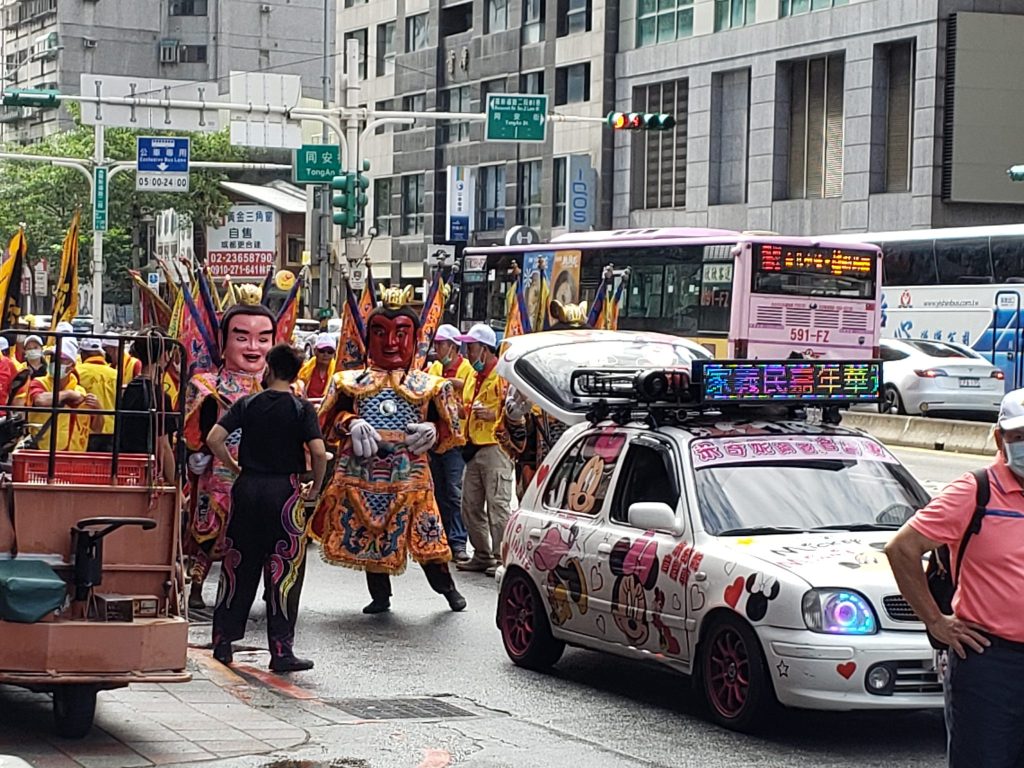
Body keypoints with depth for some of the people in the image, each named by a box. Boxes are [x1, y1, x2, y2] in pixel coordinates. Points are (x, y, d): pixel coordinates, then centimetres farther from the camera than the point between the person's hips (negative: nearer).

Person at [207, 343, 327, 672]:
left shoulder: (247, 404, 4)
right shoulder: (302, 409, -4)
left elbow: (214, 439, -5)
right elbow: (318, 452, -15)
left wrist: (234, 467, 9)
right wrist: (315, 486, 0)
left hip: (247, 488, 3)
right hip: (284, 492, -3)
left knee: (238, 567, 13)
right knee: (284, 572, 2)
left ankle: (223, 642, 18)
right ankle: (281, 651, 1)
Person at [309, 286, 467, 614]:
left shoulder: (429, 386, 10)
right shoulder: (352, 382, 10)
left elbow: (449, 429, 11)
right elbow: (328, 420, 9)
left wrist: (432, 431, -9)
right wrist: (350, 424, -9)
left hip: (409, 473, -1)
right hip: (362, 471, 1)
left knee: (424, 535, -3)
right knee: (369, 535, 7)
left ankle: (447, 588, 12)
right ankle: (380, 596, 18)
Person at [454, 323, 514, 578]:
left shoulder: (503, 374, -9)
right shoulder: (473, 377, 20)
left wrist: (494, 415, -25)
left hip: (495, 448, -10)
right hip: (474, 449, 10)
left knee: (497, 505, -10)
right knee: (471, 506, 11)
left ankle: (502, 557, -8)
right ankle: (482, 555, 20)